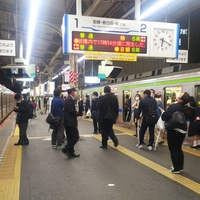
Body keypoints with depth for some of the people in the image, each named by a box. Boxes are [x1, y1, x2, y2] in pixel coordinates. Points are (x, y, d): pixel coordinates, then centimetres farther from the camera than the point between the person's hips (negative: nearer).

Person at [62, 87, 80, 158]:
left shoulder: (67, 99, 16)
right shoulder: (70, 100, -16)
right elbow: (72, 111, -23)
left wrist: (75, 113, 6)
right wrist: (77, 113, -6)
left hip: (68, 121, 11)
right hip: (70, 122, -11)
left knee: (70, 137, 13)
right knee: (76, 136, -6)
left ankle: (71, 152, 18)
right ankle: (66, 149, -5)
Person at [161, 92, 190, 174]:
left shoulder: (173, 106, -20)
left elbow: (164, 117, -22)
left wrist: (163, 112, 0)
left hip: (174, 130, -7)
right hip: (183, 130, 7)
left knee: (173, 149, 2)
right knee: (178, 148, 18)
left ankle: (176, 168, 6)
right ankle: (180, 167, 24)